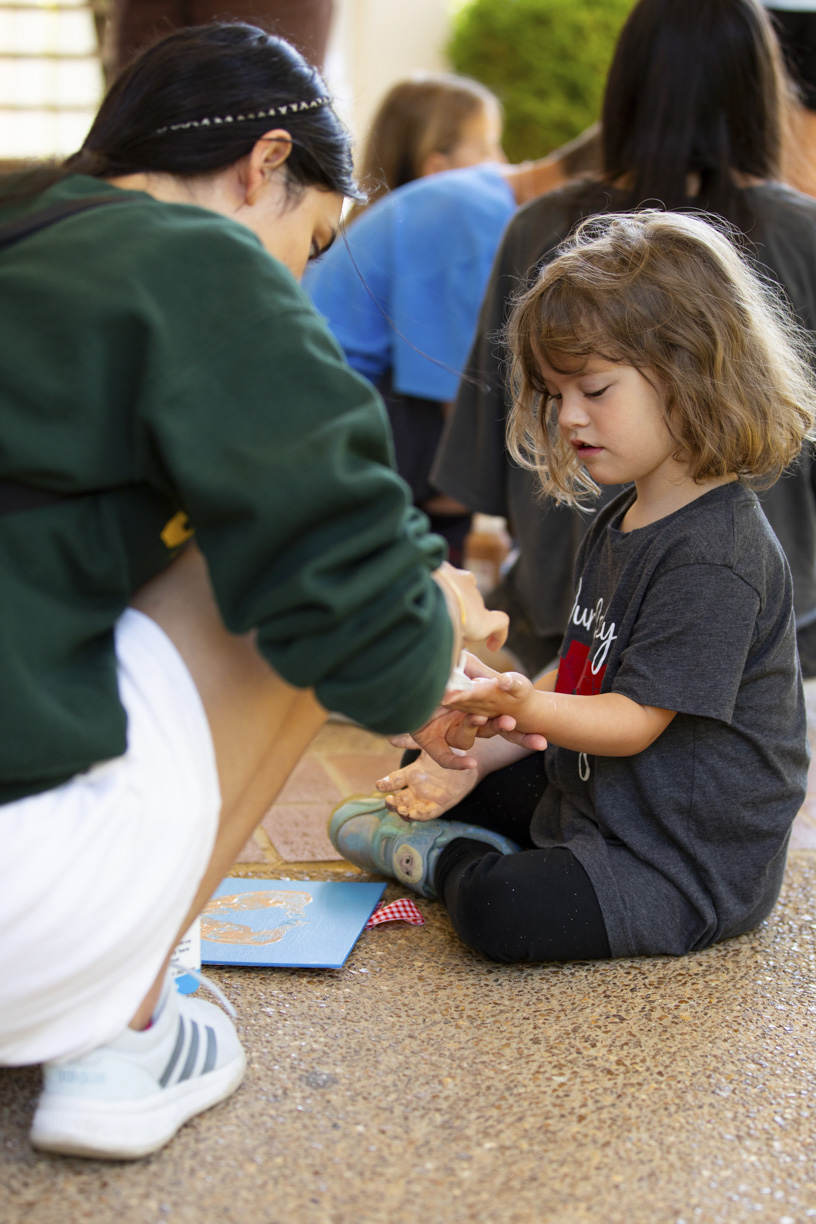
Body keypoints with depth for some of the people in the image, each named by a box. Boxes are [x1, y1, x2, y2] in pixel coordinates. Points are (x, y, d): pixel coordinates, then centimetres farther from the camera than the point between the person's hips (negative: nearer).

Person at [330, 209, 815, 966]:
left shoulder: (716, 558, -24)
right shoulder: (619, 523, 9)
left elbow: (634, 720, -25)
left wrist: (520, 706, -41)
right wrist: (478, 759, 5)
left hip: (691, 867, -9)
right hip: (592, 798, 10)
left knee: (499, 909, -28)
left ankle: (451, 862, -2)